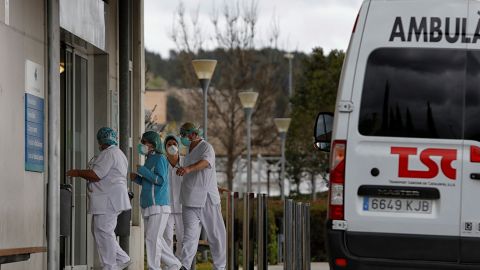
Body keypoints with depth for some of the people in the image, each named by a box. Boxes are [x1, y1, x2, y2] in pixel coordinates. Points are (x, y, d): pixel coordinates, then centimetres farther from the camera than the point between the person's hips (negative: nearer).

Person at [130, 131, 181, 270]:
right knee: (156, 240, 9)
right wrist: (136, 178, 8)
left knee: (152, 238, -12)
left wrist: (142, 170, -15)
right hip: (148, 206, 9)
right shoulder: (149, 160, 18)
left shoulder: (160, 159, -8)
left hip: (159, 206, -9)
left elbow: (160, 180, -18)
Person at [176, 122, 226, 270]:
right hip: (190, 201, 5)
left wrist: (188, 169, -48)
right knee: (190, 235, -9)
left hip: (207, 199, -5)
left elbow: (206, 162, -31)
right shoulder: (189, 151, 18)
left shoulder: (206, 147, -7)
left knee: (216, 235, 4)